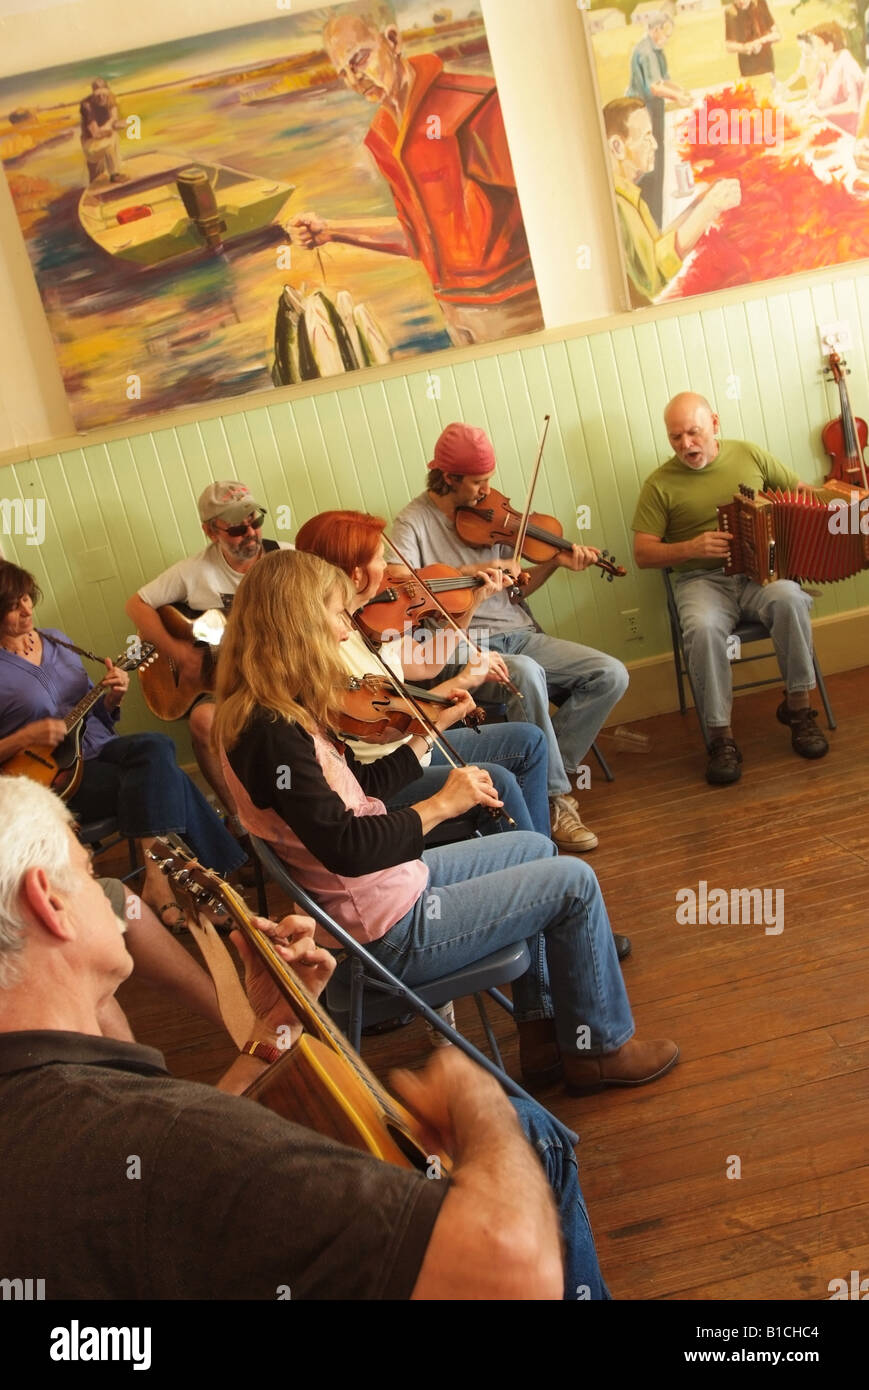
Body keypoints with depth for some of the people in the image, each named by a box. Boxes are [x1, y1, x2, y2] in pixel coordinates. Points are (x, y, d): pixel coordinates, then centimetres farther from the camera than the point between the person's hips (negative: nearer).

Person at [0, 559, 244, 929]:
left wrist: (112, 697, -2)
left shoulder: (55, 641, 12)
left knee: (156, 749, -28)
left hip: (98, 747, 6)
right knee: (162, 780, -27)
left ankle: (158, 881, -29)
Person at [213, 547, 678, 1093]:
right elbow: (345, 847, -32)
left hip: (391, 882, 11)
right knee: (574, 882, -4)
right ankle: (601, 1047, 18)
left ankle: (543, 1031, 28)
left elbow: (361, 787, 11)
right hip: (389, 933, -10)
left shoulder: (279, 712, 4)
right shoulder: (272, 732, -27)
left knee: (534, 847, 23)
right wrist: (440, 805, -23)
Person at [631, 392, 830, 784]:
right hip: (703, 580, -1)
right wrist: (691, 548, -18)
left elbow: (802, 492, 17)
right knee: (703, 628, -35)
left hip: (760, 571, 2)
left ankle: (797, 707, -12)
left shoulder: (749, 455, 9)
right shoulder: (660, 484, 2)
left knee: (789, 600, -32)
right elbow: (643, 553, -1)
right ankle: (721, 737, -21)